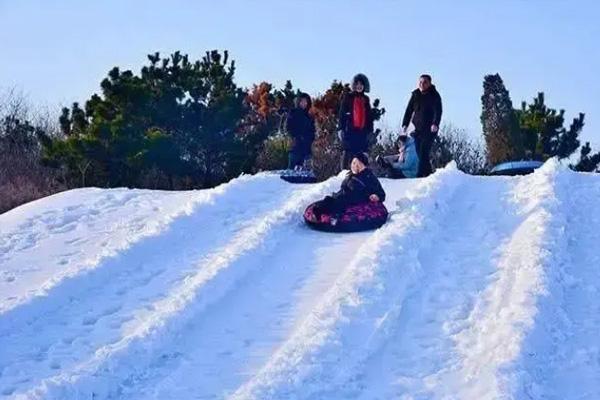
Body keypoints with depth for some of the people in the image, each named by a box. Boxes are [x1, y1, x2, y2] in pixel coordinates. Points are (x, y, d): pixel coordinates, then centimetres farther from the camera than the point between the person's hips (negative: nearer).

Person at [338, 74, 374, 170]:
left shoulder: (366, 99, 16)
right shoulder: (348, 97, 3)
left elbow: (369, 116, 19)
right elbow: (342, 114, -1)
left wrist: (370, 130, 13)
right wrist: (340, 129, -10)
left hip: (362, 131, 4)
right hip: (350, 130, -4)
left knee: (360, 154, 1)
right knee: (347, 153, -4)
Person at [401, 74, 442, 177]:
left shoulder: (434, 95, -5)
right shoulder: (415, 94, 10)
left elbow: (438, 111, -16)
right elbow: (409, 110, 13)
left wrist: (435, 124, -32)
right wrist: (405, 124, 3)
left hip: (430, 129, -6)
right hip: (418, 128, 6)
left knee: (423, 151, -14)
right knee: (419, 152, 3)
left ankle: (420, 174, -16)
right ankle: (428, 172, 14)